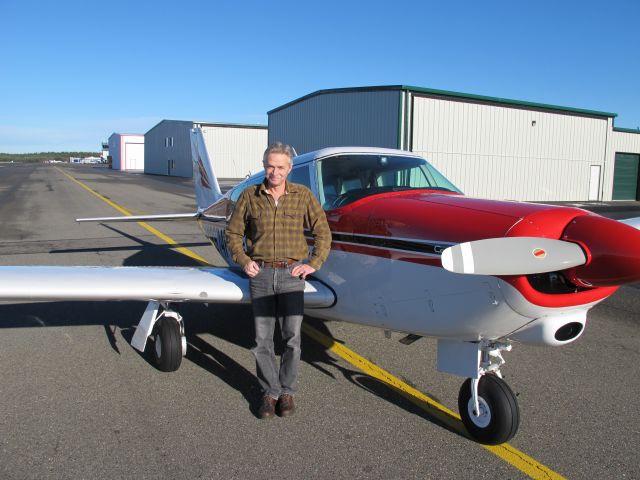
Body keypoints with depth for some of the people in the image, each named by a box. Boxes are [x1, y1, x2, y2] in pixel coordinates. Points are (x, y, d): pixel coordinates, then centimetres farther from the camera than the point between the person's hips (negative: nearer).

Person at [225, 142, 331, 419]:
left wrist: (313, 264, -4)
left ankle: (287, 391, 17)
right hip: (261, 273, 1)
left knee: (291, 337, -2)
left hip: (291, 274, -1)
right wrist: (243, 261, -3)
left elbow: (323, 232, 5)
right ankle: (270, 392, 19)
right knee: (263, 339, 4)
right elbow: (233, 233, 10)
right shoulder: (249, 196, 1)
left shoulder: (302, 195, 0)